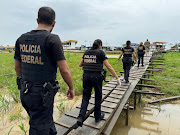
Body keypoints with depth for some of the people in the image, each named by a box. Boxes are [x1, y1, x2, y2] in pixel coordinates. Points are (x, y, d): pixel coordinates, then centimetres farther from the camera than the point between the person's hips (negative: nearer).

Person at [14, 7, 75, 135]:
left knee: (47, 121, 27)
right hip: (42, 95, -6)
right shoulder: (52, 39, -17)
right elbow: (64, 70, -19)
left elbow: (17, 67, 11)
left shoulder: (21, 39, 3)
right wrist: (71, 88, -3)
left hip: (25, 93, 7)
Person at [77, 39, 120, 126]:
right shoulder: (101, 52, -3)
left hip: (86, 76, 4)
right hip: (96, 76, -3)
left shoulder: (86, 52, 10)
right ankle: (97, 116, 31)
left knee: (86, 96, 13)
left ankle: (81, 117, 1)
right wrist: (117, 78, -5)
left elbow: (80, 65, 15)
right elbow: (109, 67, -9)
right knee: (98, 96, 15)